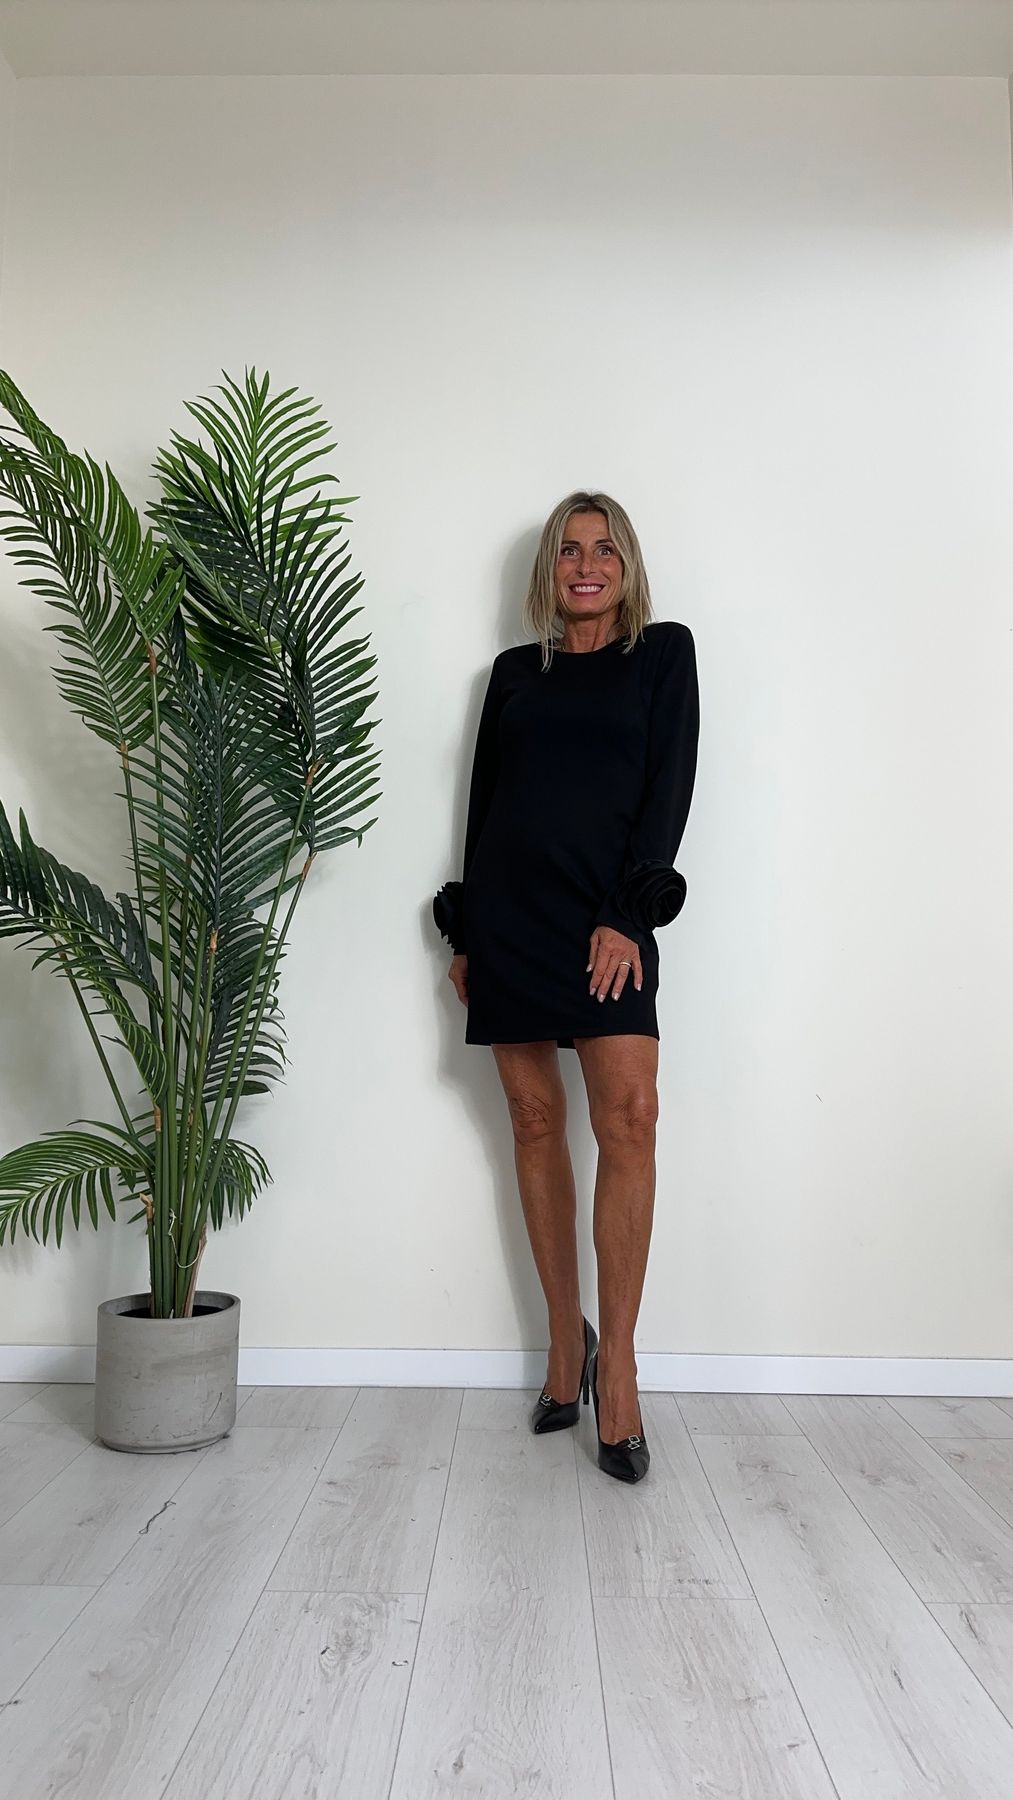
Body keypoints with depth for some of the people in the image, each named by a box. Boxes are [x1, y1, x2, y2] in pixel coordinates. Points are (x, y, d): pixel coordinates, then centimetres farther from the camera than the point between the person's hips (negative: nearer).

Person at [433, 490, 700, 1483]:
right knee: (535, 1123, 4)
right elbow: (482, 802, 15)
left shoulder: (663, 651, 9)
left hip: (605, 914, -3)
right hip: (508, 909, 3)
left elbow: (669, 786, -1)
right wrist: (465, 934, 10)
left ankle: (616, 1365, -4)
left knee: (627, 1120, -14)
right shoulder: (515, 671, 17)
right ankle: (564, 1342, 15)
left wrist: (627, 914, -11)